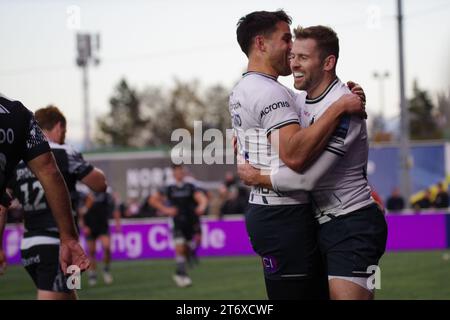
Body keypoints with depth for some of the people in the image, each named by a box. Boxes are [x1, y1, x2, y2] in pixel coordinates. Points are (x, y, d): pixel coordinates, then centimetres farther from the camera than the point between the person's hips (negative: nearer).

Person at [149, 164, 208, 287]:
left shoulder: (191, 187, 5)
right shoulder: (169, 189, 5)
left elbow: (202, 198, -7)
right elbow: (153, 200, 10)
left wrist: (201, 207, -29)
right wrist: (165, 210, 0)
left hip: (190, 223, 1)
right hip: (177, 224, -1)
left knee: (186, 250, 4)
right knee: (180, 248, -14)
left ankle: (178, 274, 23)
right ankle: (183, 275, -14)